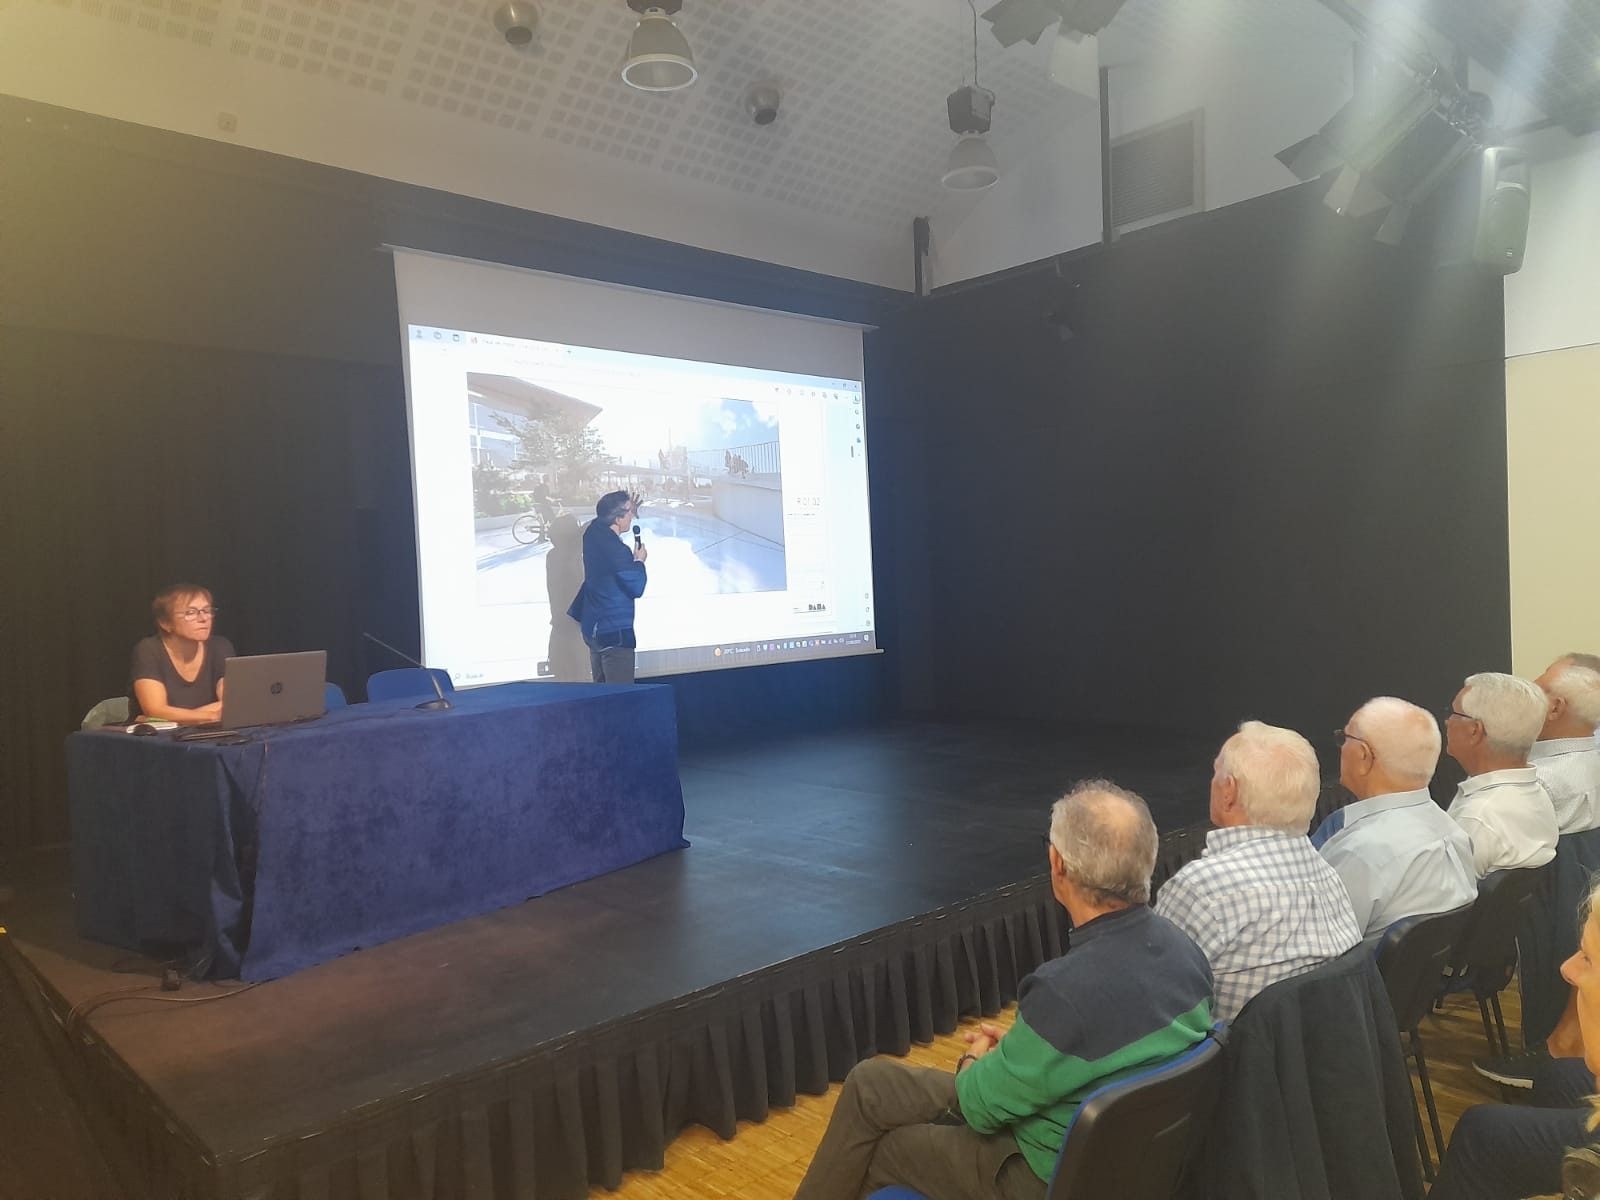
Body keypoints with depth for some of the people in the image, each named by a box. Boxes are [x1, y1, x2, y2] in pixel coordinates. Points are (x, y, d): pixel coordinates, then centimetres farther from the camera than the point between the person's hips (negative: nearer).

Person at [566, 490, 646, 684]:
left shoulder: (593, 532, 1)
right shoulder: (617, 551, -23)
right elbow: (637, 588, -14)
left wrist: (629, 511, 16)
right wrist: (639, 562, 1)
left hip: (593, 628, 9)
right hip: (615, 632, -9)